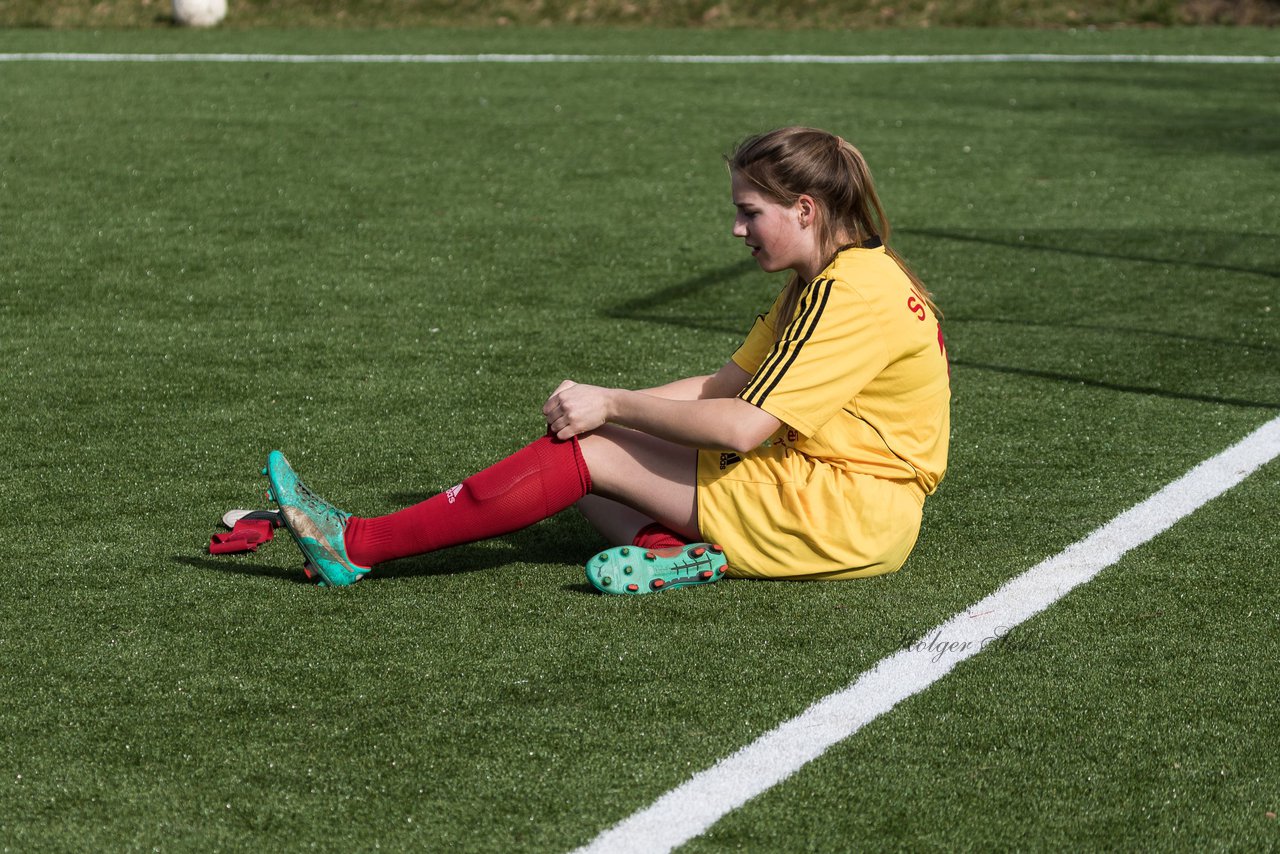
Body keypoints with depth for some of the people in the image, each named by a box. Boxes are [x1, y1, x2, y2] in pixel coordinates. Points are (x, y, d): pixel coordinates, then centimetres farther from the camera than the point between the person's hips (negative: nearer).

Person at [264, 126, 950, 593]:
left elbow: (741, 426, -24)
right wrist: (608, 406, 2)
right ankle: (669, 550, -25)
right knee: (589, 442, 3)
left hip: (849, 518, -10)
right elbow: (723, 388, 16)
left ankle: (359, 545, -13)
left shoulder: (853, 293, -17)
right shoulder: (829, 282, 16)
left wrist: (611, 406, -15)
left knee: (588, 452, -13)